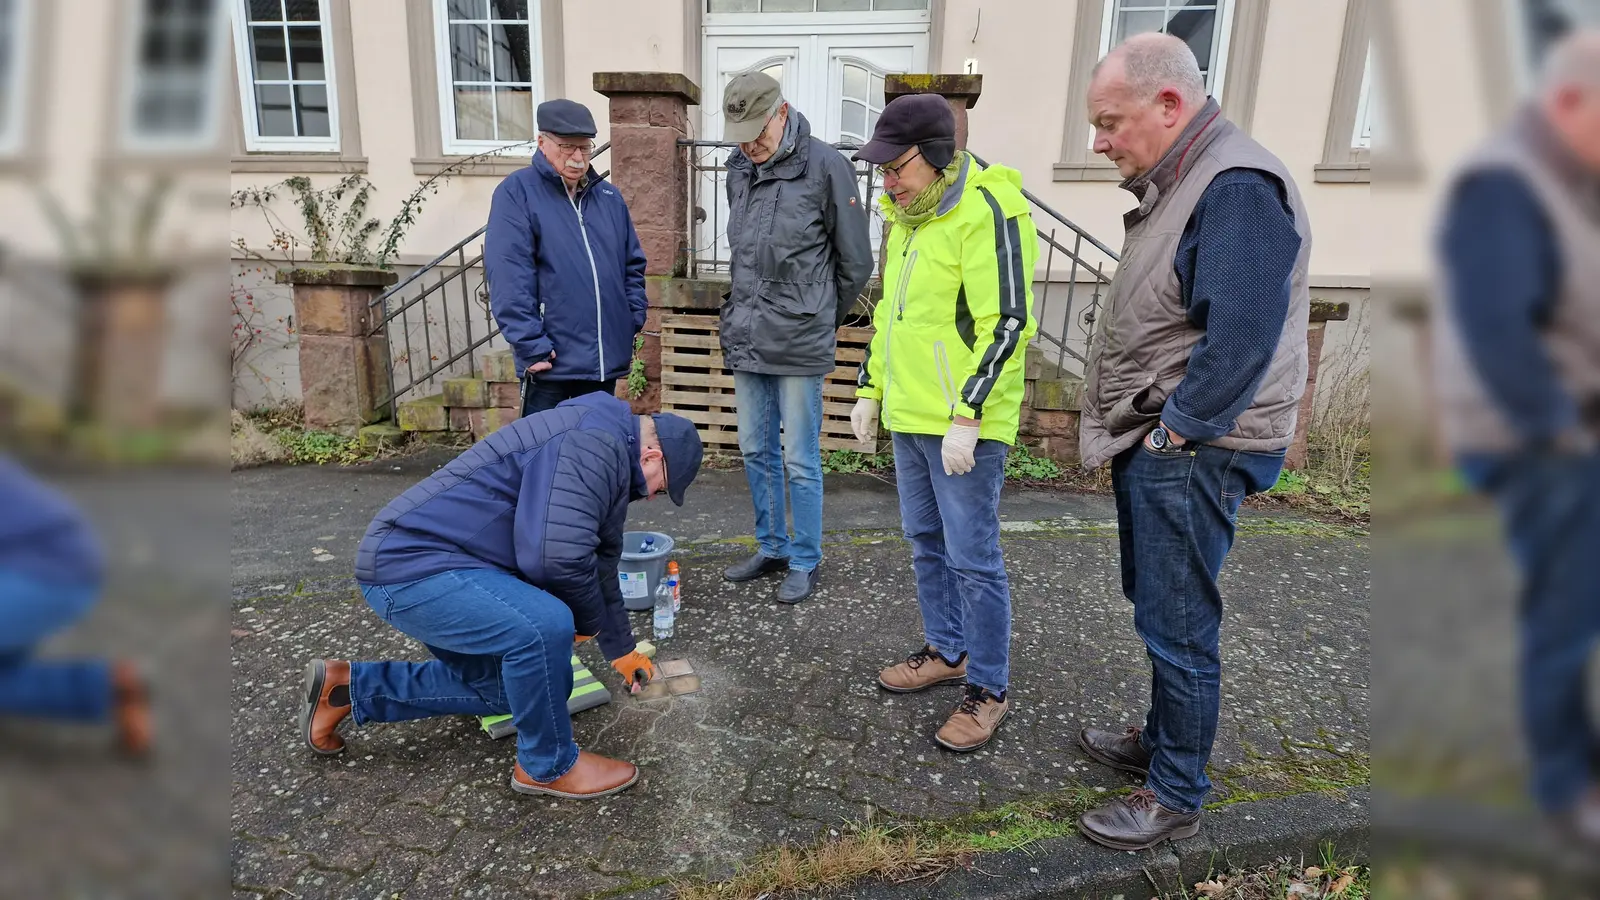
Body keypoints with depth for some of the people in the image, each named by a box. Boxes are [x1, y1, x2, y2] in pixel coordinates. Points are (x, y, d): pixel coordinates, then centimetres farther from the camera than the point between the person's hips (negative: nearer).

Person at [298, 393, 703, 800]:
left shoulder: (609, 462, 15)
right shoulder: (595, 443, -19)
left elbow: (599, 564, 27)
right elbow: (558, 556, -32)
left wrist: (622, 649, 37)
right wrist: (587, 620, -9)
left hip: (428, 567, 11)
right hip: (409, 566, -11)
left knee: (503, 688, 20)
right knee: (545, 625, -29)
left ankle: (347, 687, 28)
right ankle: (548, 766, -3)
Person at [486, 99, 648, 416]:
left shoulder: (610, 197, 11)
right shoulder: (517, 192, -6)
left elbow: (633, 266, 16)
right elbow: (509, 279, -14)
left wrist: (634, 325, 7)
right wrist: (532, 346, -18)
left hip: (607, 357, 5)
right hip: (551, 360, -5)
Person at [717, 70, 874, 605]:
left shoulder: (825, 167, -10)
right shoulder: (739, 167, 8)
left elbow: (856, 262, -3)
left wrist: (820, 318, 6)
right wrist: (747, 311, 15)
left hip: (799, 345, -6)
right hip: (745, 340, 6)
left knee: (800, 461, 3)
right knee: (755, 452, 15)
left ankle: (805, 562, 19)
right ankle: (772, 548, 32)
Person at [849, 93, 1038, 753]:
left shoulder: (987, 215, -16)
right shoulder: (908, 217, 13)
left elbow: (1007, 324, -21)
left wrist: (967, 417, -23)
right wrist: (870, 389, 18)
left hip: (965, 425, -9)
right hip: (910, 416, 9)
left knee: (972, 556, -1)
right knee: (926, 542, 18)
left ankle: (989, 688, 15)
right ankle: (946, 651, 35)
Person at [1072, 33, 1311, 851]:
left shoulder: (1237, 189, -18)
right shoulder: (1177, 184, 14)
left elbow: (1240, 341, -25)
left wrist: (1172, 433, -16)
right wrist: (1127, 434, 13)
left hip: (1190, 454, -10)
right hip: (1154, 446, 10)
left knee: (1178, 627, 2)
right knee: (1158, 613, 20)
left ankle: (1177, 797, 19)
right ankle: (1160, 743, 39)